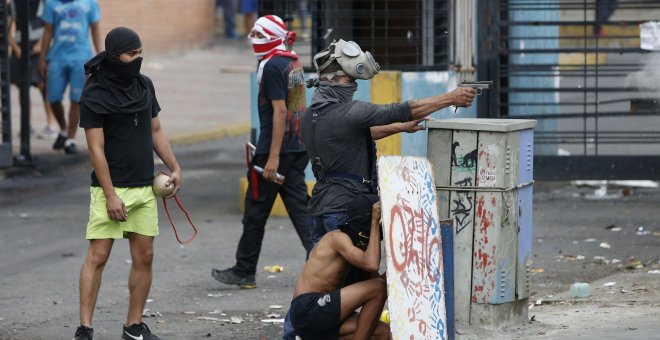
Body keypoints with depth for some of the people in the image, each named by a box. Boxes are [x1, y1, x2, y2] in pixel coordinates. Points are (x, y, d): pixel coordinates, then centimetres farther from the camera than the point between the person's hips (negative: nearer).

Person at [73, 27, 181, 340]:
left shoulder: (144, 85, 9)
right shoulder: (95, 95, -11)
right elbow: (96, 148, -13)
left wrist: (174, 168, 9)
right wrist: (110, 195, -17)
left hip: (144, 187, 6)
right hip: (111, 187, -6)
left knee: (144, 257, 6)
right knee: (98, 256, -8)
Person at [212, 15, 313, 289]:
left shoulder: (272, 66, -14)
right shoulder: (293, 63, 12)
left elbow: (279, 111, -19)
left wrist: (273, 156, -21)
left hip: (276, 149, -9)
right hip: (297, 148, 9)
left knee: (255, 212, 2)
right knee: (299, 207, 8)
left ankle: (244, 272, 11)